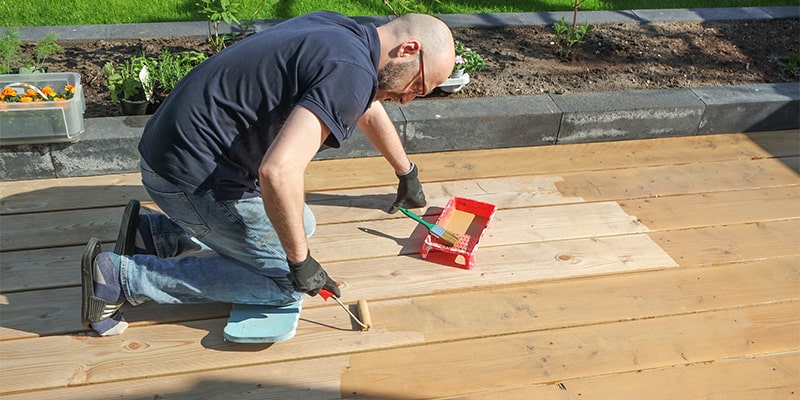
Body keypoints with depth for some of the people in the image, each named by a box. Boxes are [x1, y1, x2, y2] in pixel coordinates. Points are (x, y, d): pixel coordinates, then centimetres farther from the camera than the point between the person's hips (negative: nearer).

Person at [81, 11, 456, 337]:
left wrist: (407, 174, 40)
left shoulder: (336, 29, 9)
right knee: (286, 283, -1)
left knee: (300, 224, 19)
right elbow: (278, 173, -34)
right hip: (193, 177, -10)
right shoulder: (350, 73, -22)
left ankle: (152, 233, 16)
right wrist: (300, 261, -18)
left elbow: (370, 110, 27)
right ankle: (121, 277, -1)